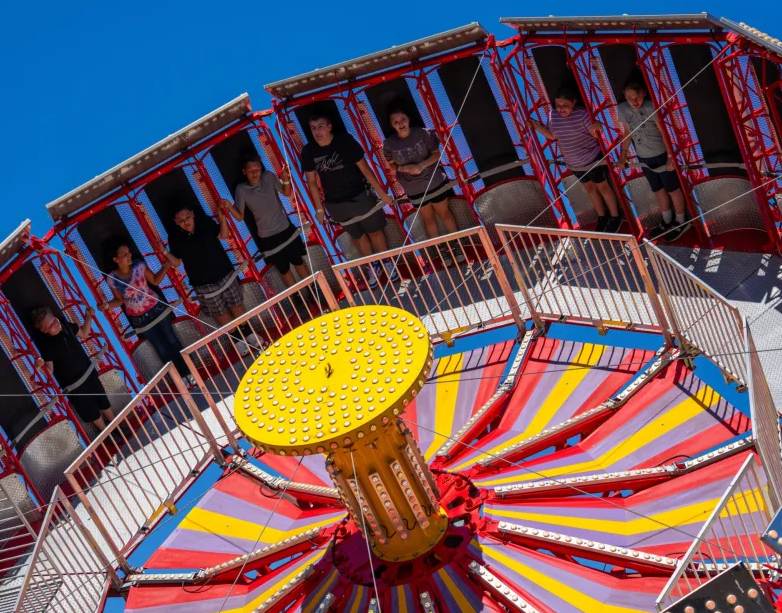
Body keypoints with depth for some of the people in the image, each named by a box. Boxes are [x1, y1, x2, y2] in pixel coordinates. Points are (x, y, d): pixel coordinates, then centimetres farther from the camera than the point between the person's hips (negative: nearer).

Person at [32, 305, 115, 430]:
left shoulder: (64, 324, -13)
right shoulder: (44, 344, -29)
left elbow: (84, 334, 6)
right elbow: (50, 371, -24)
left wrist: (88, 318, -8)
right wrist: (40, 367, -45)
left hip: (89, 372, 5)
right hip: (73, 385, -5)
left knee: (103, 401, 25)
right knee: (91, 413, 16)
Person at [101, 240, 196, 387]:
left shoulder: (139, 265, -14)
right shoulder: (112, 279, -17)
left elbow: (155, 280, -1)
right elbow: (119, 300, -3)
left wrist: (164, 268, -16)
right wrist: (107, 305, -22)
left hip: (156, 309, 1)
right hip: (139, 318, 0)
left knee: (172, 341, 10)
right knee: (162, 349, 11)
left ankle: (188, 372, 27)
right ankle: (181, 376, 28)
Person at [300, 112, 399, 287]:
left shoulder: (345, 141, -17)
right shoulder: (308, 151, -10)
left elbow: (364, 168, -13)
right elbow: (312, 181, 2)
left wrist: (381, 193, -11)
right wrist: (319, 208, 3)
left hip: (360, 196, -2)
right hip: (335, 203, 2)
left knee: (375, 231, 8)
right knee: (358, 236, 14)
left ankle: (387, 263, 28)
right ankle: (374, 266, 32)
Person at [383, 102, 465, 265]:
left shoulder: (423, 133, -17)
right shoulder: (389, 144, -15)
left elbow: (437, 154, -10)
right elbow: (392, 165, -2)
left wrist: (422, 165, -27)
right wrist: (404, 168, -23)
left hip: (435, 182, -1)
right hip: (414, 189, 1)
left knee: (444, 213, 14)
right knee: (428, 218, 17)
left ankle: (457, 245, 31)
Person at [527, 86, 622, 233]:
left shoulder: (582, 114, -26)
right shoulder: (553, 116, -10)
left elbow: (595, 134, -22)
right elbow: (552, 135, 5)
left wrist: (598, 127, -45)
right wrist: (534, 125, -4)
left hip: (593, 159, -6)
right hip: (574, 163, 6)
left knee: (603, 187, 11)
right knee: (590, 188, 22)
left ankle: (615, 217, 30)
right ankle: (602, 217, 41)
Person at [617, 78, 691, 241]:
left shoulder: (651, 108, -23)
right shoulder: (621, 109, -7)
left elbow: (664, 132, -19)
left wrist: (670, 156, -19)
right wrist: (623, 155, 10)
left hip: (661, 155, -6)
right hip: (643, 158, 6)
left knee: (672, 188, 10)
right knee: (658, 190, 21)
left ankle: (682, 222, 27)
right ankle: (667, 222, 38)